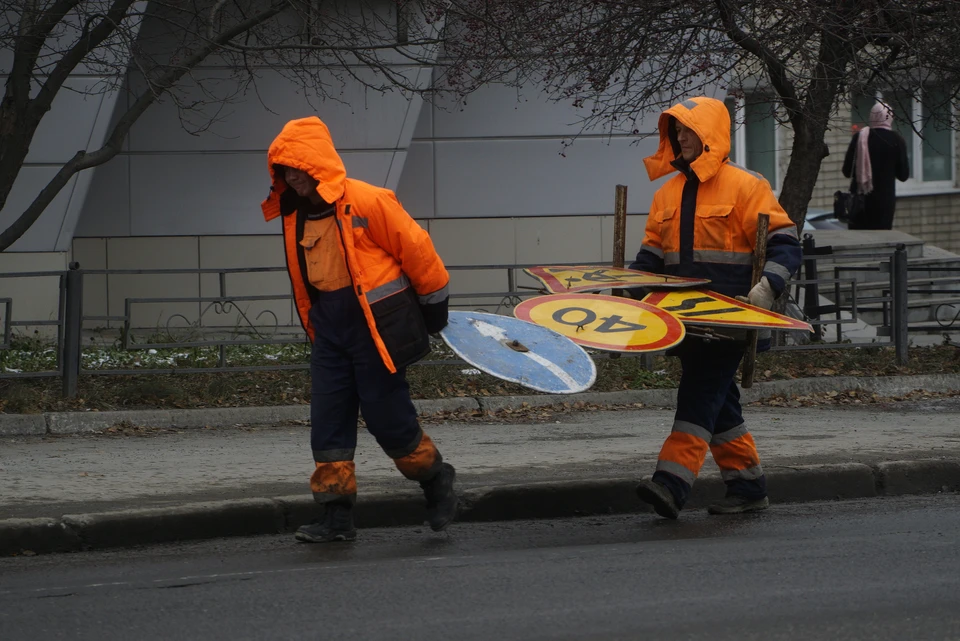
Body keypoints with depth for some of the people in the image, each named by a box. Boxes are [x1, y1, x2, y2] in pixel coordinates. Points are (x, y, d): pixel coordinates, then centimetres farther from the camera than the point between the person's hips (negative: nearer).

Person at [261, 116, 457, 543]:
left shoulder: (367, 202, -16)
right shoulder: (295, 215, 6)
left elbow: (415, 248, -8)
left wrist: (434, 304, 0)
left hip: (375, 326, -7)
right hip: (329, 326, 7)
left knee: (388, 417, -2)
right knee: (328, 422, 2)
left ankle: (436, 480, 23)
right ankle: (335, 516, 6)